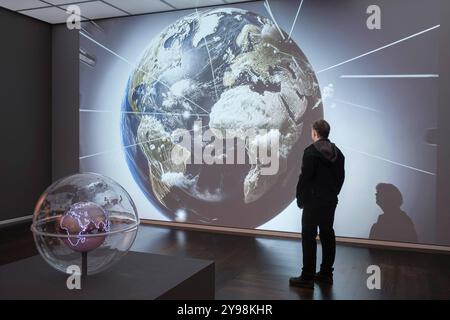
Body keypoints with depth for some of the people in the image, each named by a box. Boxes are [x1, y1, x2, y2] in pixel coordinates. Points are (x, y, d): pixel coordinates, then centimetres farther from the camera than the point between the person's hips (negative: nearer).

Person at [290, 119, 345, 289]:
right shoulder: (337, 152, 8)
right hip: (331, 200, 8)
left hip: (314, 201, -7)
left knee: (309, 238, -3)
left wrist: (300, 199, -6)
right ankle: (326, 274, 22)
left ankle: (307, 277, 1)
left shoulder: (311, 151, -13)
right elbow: (341, 176, 11)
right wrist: (333, 193, 18)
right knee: (327, 235, 13)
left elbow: (305, 177, -16)